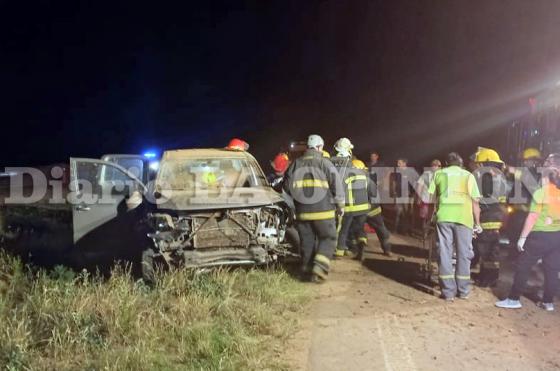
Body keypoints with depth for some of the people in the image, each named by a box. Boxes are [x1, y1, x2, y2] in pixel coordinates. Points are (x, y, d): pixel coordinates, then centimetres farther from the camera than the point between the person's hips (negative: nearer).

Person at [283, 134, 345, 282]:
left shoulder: (296, 163, 5)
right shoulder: (324, 163, -5)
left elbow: (287, 185, 10)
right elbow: (336, 185, -6)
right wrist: (340, 205, 6)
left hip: (302, 211, 4)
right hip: (323, 210, -4)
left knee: (306, 240, 14)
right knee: (328, 239, 6)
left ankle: (307, 268, 22)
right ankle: (319, 269, -9)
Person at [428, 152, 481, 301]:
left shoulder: (438, 173, 16)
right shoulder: (468, 175, 14)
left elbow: (431, 197, 11)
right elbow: (475, 201, 8)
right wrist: (477, 222, 13)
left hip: (444, 216, 1)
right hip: (463, 217, 0)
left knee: (445, 253, 5)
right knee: (463, 254, 10)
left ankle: (448, 291, 5)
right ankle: (463, 290, 16)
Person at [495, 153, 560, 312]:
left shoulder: (540, 193, -12)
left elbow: (533, 217, -14)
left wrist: (523, 237, -10)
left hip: (540, 235, -5)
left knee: (523, 266, 2)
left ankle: (513, 299, 4)